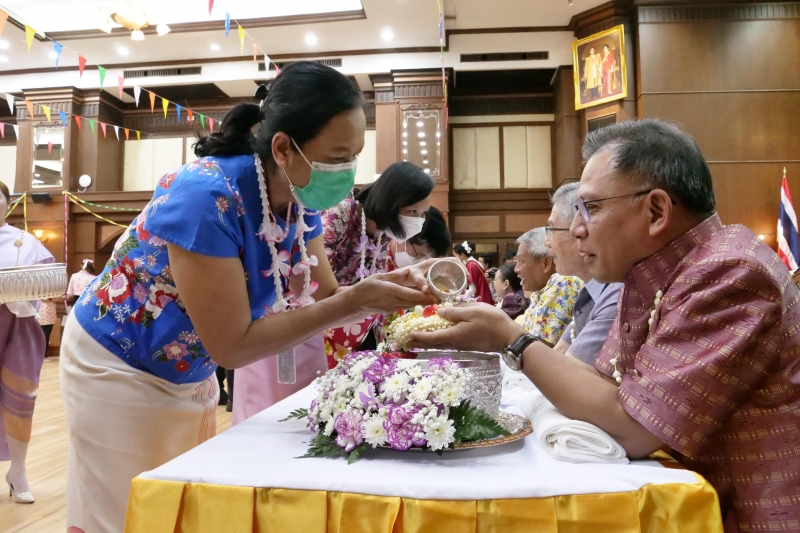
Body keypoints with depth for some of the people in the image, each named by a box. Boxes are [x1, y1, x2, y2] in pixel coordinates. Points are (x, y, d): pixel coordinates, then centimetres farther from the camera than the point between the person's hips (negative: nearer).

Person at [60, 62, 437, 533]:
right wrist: (356, 300, -35)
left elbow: (323, 299, -6)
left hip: (189, 376, 7)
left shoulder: (300, 199, -11)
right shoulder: (208, 195, -33)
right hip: (118, 368, -6)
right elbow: (232, 345, -30)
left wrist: (392, 283, -24)